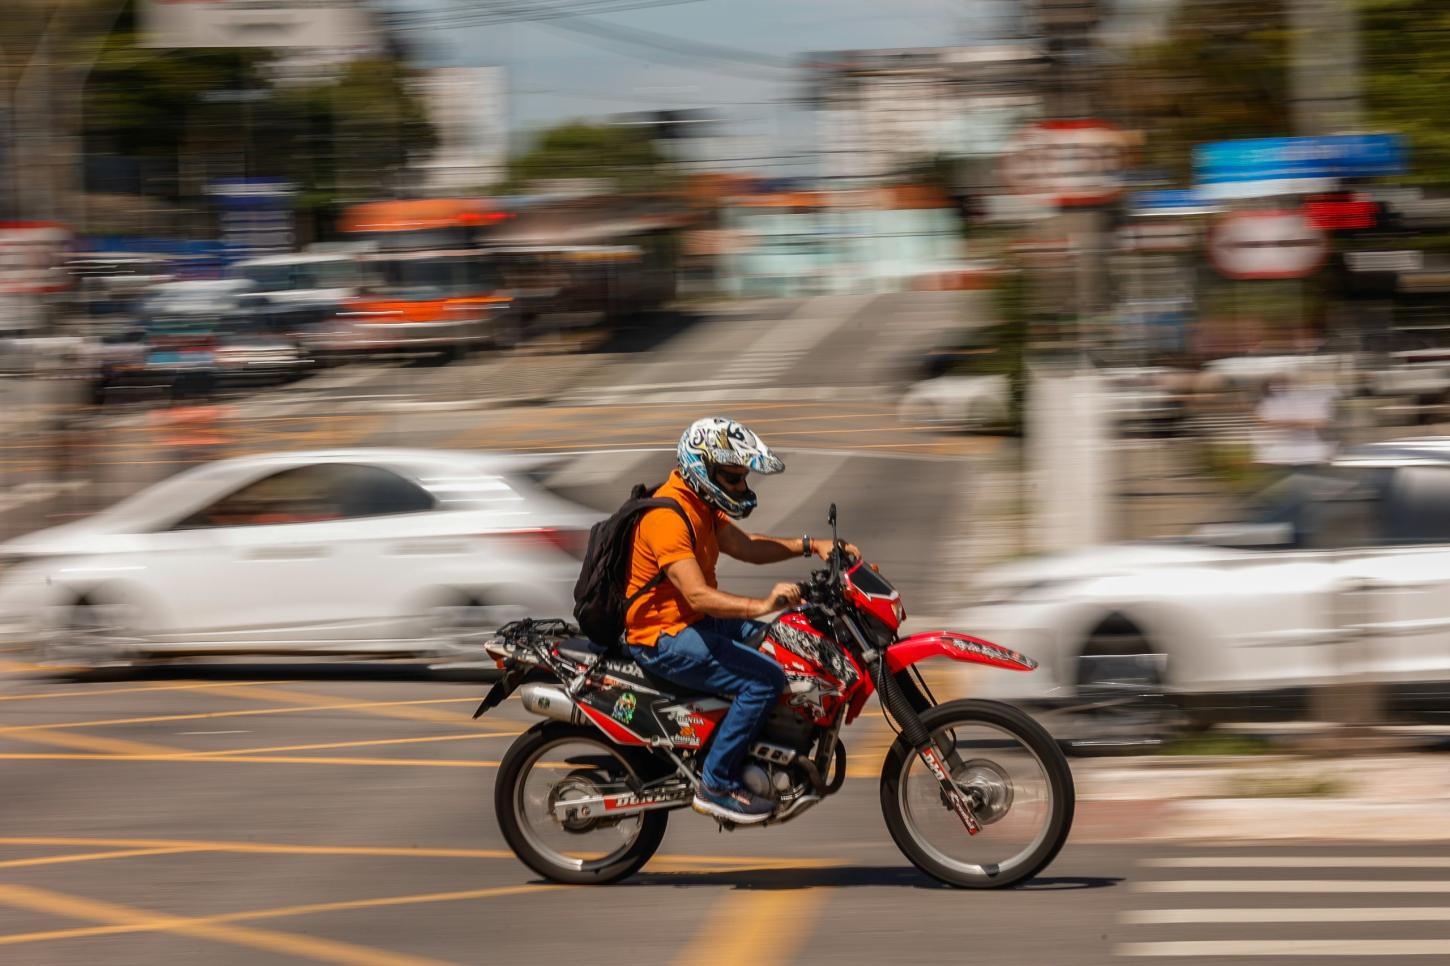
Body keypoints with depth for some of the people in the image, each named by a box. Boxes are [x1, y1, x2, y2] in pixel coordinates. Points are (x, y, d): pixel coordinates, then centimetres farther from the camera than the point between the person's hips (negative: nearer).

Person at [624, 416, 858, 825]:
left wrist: (809, 545, 3)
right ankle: (716, 786, -16)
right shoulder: (668, 516, -24)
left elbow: (743, 546, 14)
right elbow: (697, 594, -33)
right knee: (765, 678, -21)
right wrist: (760, 606, -46)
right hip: (664, 638, -11)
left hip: (691, 622, 11)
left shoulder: (698, 504, 9)